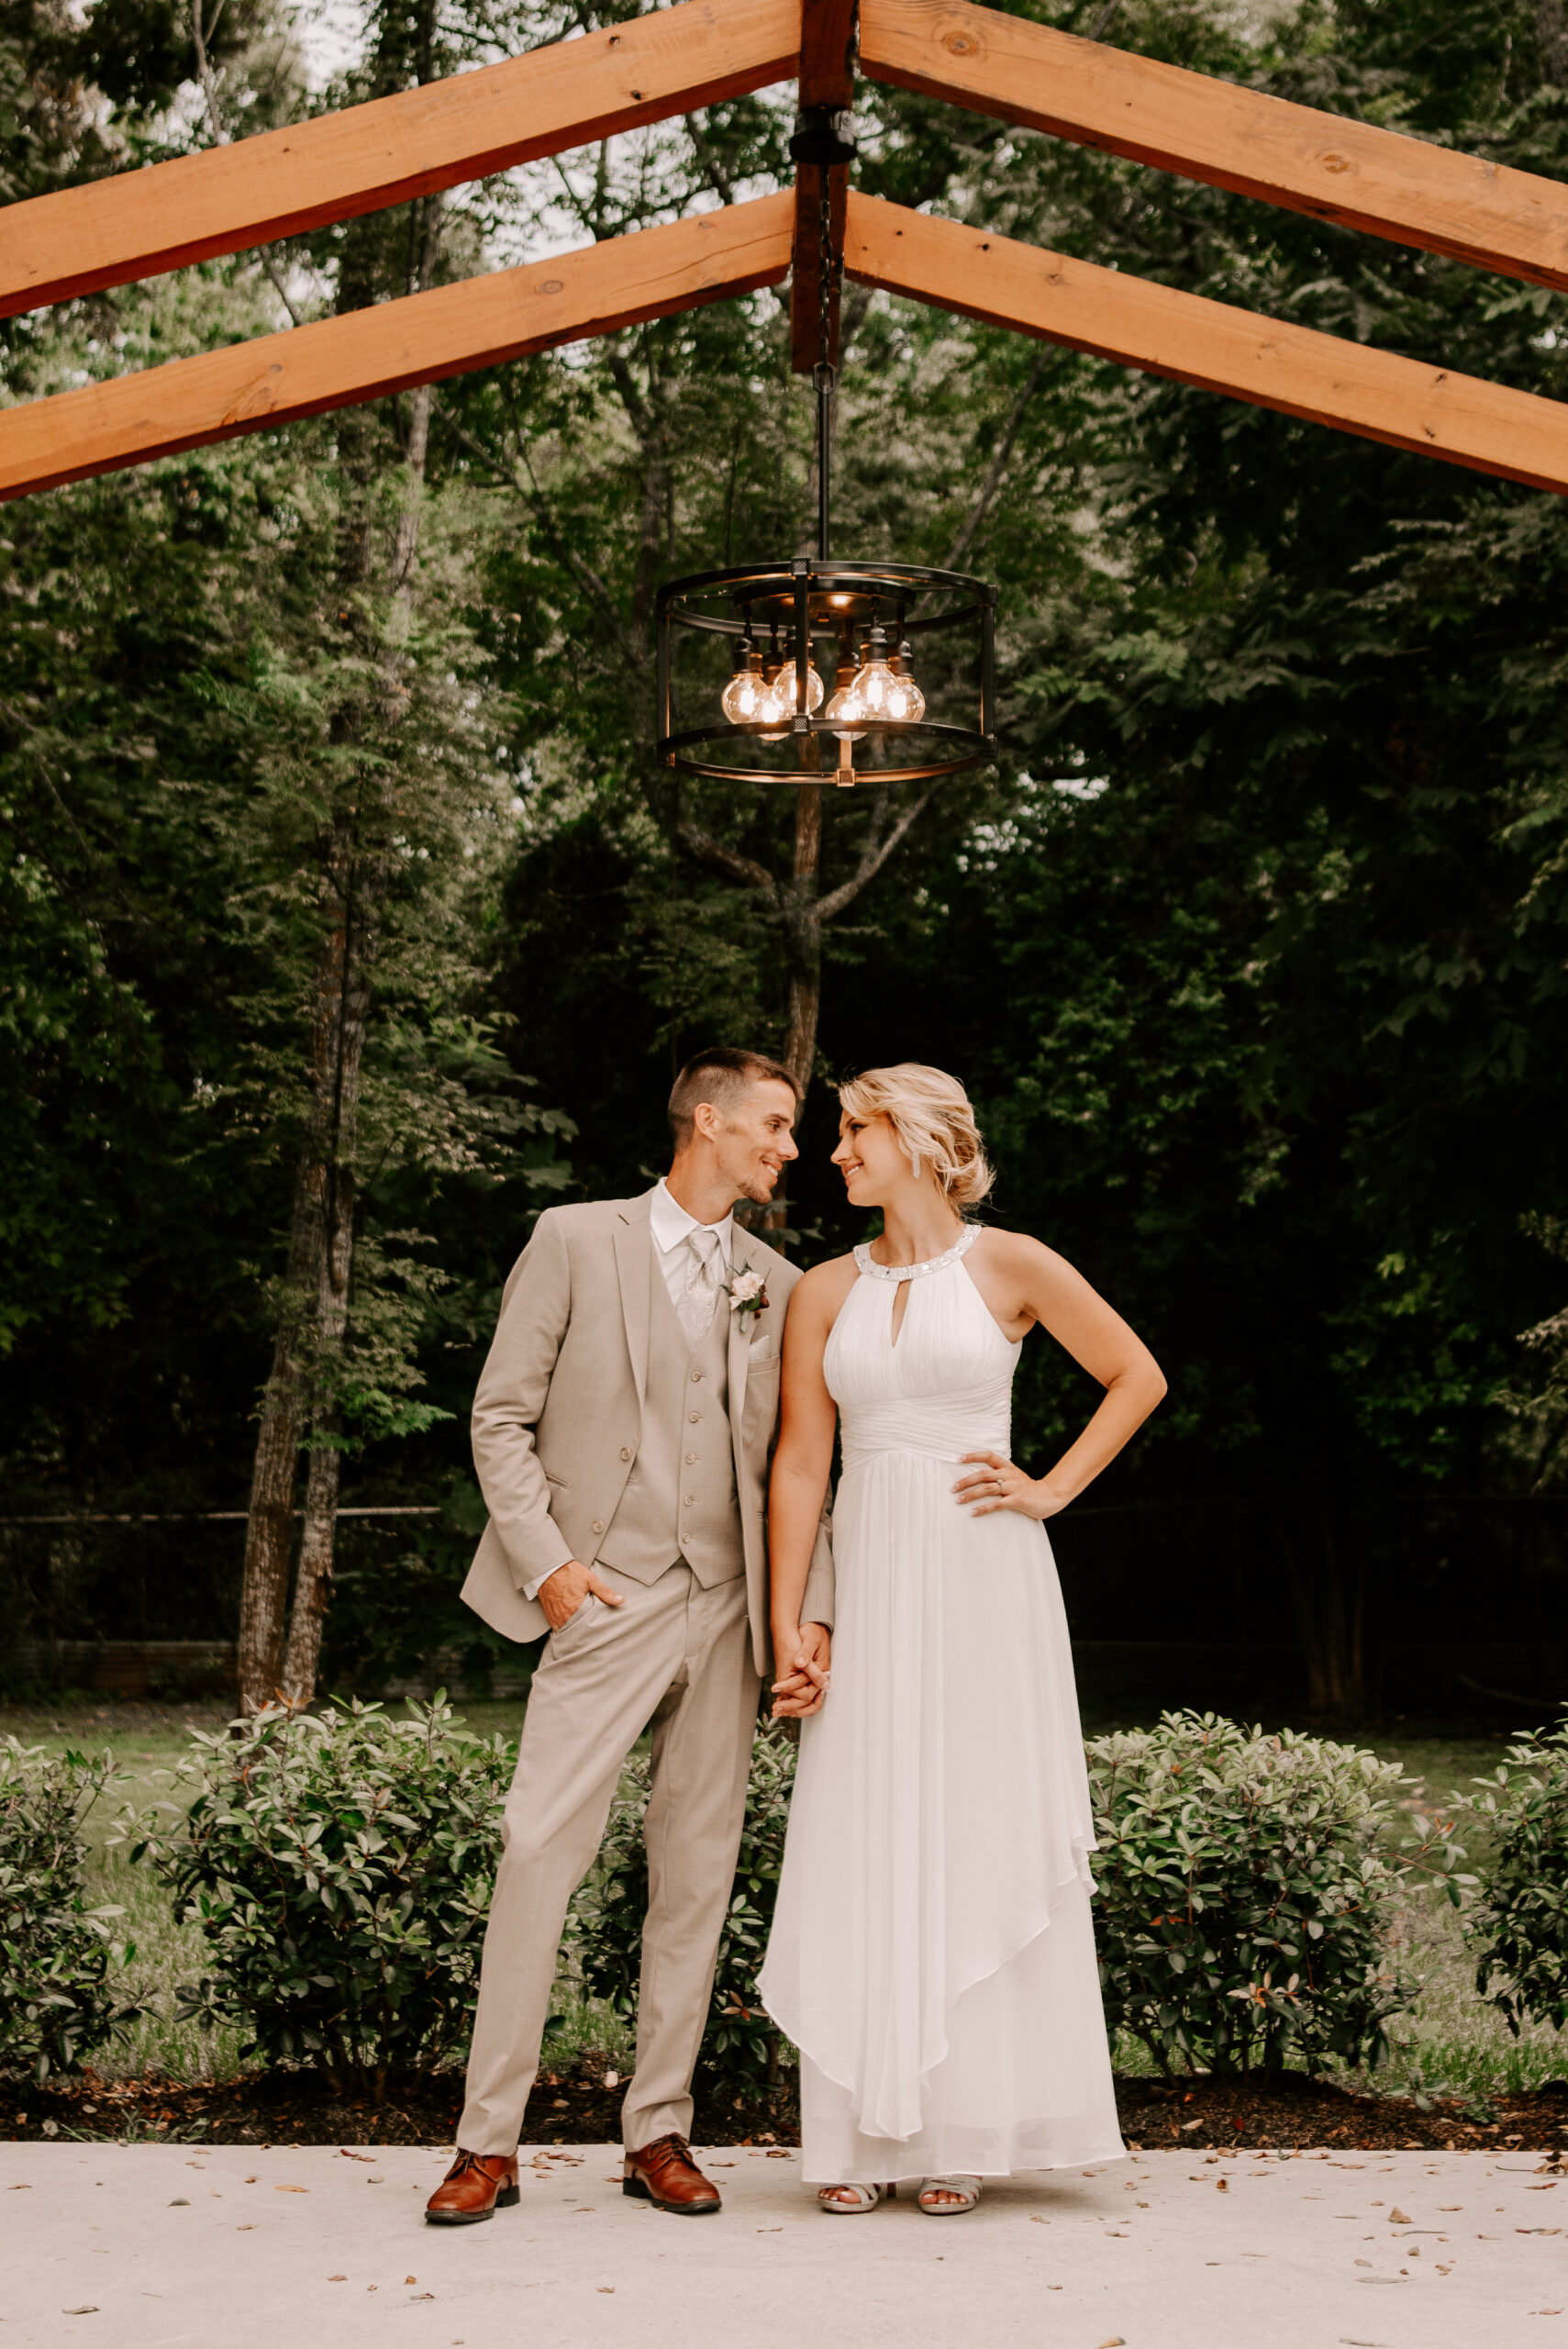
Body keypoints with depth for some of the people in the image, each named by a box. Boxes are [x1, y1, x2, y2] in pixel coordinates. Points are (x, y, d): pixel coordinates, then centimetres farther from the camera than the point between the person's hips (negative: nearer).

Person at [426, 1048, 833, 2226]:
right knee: (541, 1851, -9)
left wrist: (809, 1612, 3)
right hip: (607, 1601, -4)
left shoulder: (780, 1286, 14)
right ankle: (490, 2141, -1)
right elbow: (501, 1417, 1)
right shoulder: (576, 1241, 3)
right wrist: (545, 1560, -9)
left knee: (699, 1872, 5)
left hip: (726, 1611, 4)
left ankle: (659, 2131, 15)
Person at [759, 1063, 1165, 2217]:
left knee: (982, 1837, 0)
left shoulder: (1010, 1266, 0)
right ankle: (865, 2134, 9)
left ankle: (966, 2131, 9)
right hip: (871, 1580, 3)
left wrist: (1051, 1491, -1)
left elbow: (1137, 1376, 8)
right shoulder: (825, 1291, 8)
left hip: (983, 1577, -3)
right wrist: (786, 1631, 0)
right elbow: (800, 1463, 6)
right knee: (862, 1846, 1)